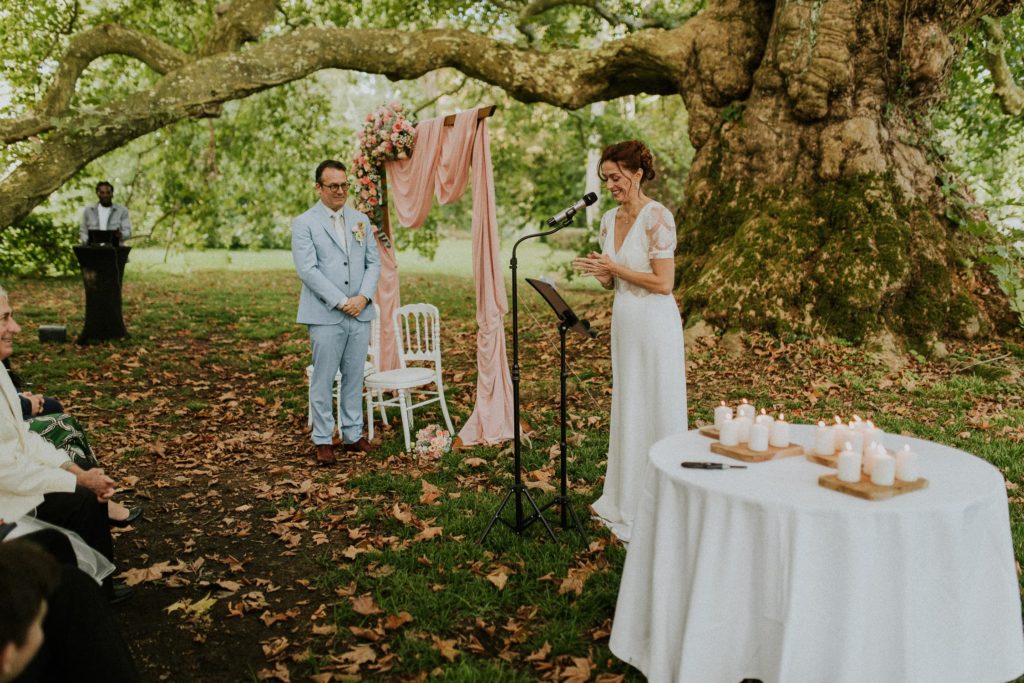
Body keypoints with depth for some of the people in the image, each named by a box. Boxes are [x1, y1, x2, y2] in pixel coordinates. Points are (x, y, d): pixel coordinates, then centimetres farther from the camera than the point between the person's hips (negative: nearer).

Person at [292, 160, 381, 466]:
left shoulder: (361, 220, 13)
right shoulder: (304, 224, -2)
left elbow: (374, 262, 10)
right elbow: (307, 269, -11)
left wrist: (363, 297, -6)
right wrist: (341, 302, -15)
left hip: (360, 313, 5)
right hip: (325, 315, -4)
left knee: (354, 377, 10)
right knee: (323, 380, 1)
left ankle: (353, 435, 20)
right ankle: (323, 441, 11)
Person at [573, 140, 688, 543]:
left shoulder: (657, 217, -14)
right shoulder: (609, 220, 10)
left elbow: (663, 282, -18)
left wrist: (614, 267, -14)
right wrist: (599, 272, -6)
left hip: (655, 324, -8)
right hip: (623, 321, 8)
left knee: (657, 412, 1)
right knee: (626, 410, 15)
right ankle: (625, 500, 29)